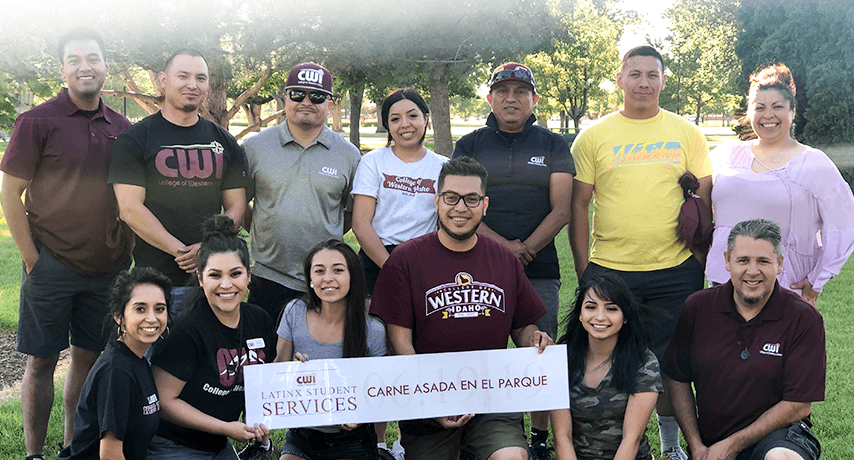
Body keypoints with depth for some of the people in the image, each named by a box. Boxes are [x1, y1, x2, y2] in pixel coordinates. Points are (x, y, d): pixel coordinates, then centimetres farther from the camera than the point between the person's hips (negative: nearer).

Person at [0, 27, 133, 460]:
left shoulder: (121, 128, 8)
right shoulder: (37, 121, -5)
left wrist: (126, 252, 8)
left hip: (108, 267, 4)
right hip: (52, 266, -4)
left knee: (89, 356, 12)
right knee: (41, 360, 4)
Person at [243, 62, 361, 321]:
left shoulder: (349, 154, 5)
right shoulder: (255, 147, 4)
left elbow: (355, 212, 14)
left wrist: (325, 240, 6)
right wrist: (264, 235, 7)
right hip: (268, 277, 0)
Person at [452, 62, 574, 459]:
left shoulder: (553, 145, 11)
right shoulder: (469, 145, 10)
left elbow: (561, 210, 2)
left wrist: (525, 249, -11)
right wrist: (503, 245, -12)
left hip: (540, 270, 0)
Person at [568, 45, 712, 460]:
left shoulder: (687, 133, 6)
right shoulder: (594, 136, 3)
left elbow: (705, 199, 9)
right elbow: (578, 204, 4)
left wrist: (702, 261, 3)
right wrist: (582, 268, 0)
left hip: (676, 271, 1)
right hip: (609, 270, 0)